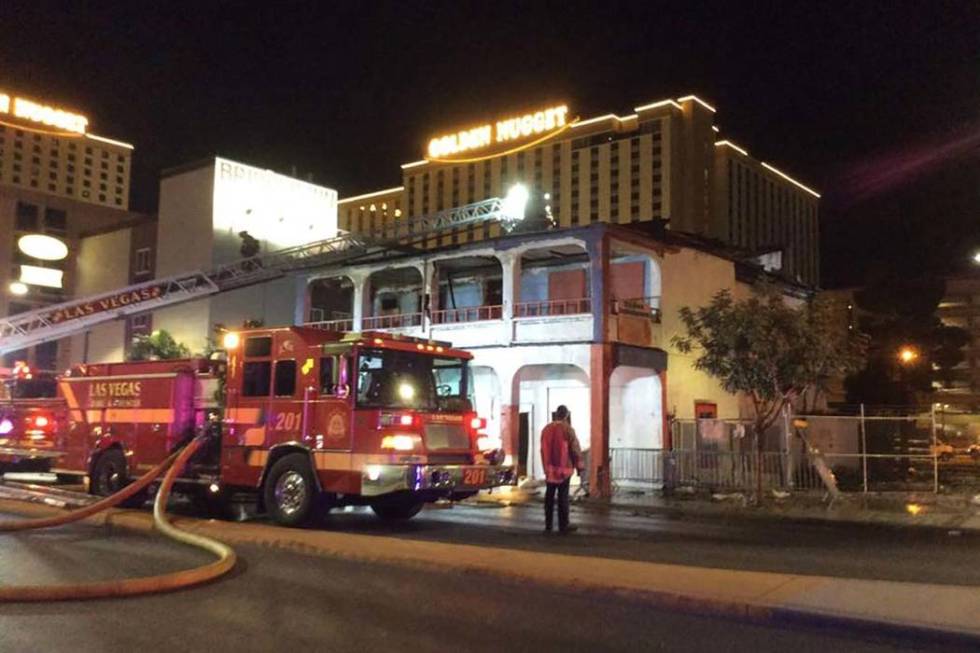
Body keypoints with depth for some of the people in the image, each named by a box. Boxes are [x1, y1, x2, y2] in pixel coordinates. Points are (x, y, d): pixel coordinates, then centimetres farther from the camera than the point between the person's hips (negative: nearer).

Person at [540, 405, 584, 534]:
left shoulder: (546, 429, 7)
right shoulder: (567, 429, -10)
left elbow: (543, 449, 11)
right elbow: (575, 449, -9)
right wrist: (579, 466, 1)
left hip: (550, 469, 5)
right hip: (564, 468, -5)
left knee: (549, 496, 10)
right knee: (563, 496, 0)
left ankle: (548, 525, 13)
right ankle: (563, 525, 3)